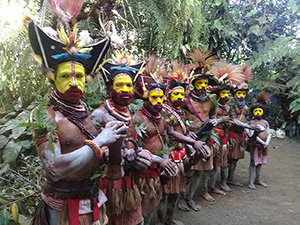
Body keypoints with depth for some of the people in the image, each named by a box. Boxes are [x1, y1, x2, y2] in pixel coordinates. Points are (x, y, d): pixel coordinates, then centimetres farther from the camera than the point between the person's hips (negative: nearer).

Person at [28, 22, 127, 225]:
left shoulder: (89, 111, 0)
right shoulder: (45, 116, -17)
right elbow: (54, 168, -26)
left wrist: (115, 139, -12)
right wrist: (99, 142, -25)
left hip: (92, 196, 6)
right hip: (63, 203, -5)